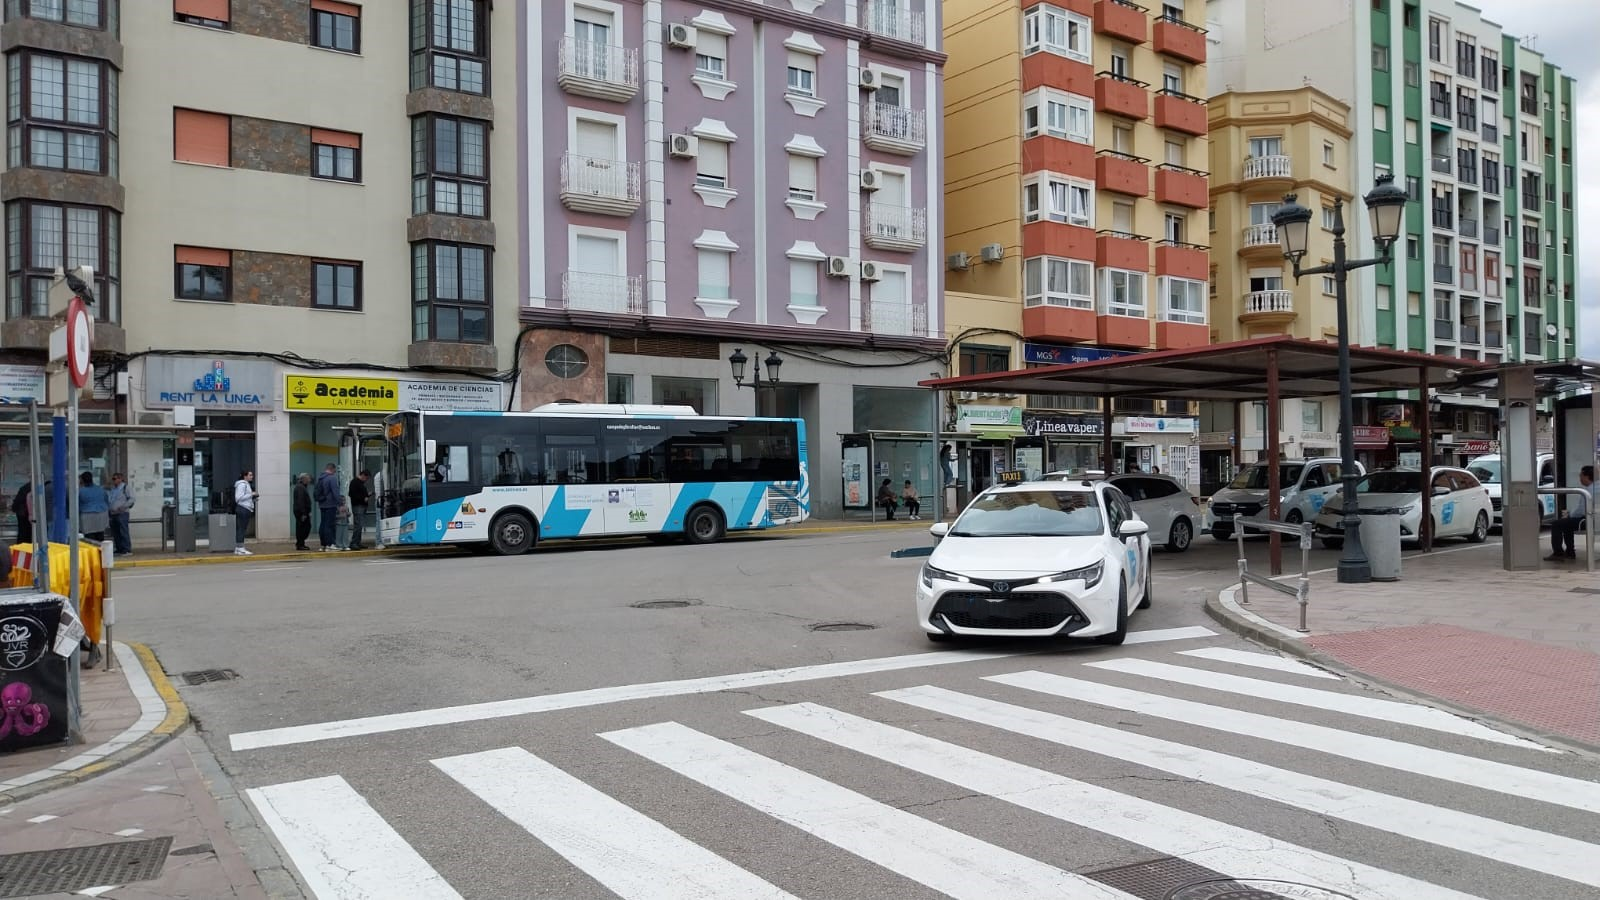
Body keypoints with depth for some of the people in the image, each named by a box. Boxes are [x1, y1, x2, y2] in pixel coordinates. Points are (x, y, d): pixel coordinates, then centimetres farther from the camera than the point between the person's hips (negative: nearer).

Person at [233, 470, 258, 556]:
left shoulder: (247, 484, 21)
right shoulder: (242, 484, -10)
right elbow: (239, 497, -19)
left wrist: (254, 496, 11)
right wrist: (251, 494, -15)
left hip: (246, 509, 10)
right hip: (243, 509, -10)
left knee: (241, 529, 10)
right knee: (241, 529, -9)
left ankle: (238, 549, 12)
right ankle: (240, 549, -9)